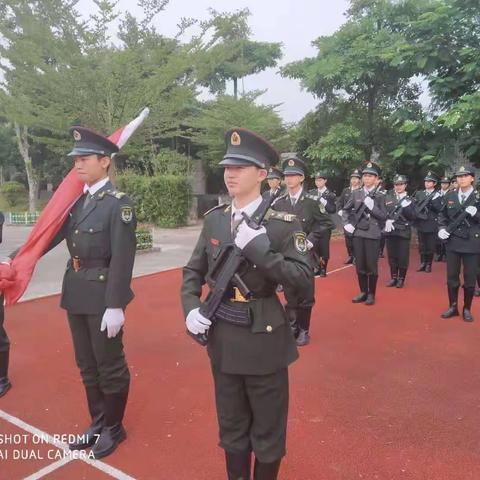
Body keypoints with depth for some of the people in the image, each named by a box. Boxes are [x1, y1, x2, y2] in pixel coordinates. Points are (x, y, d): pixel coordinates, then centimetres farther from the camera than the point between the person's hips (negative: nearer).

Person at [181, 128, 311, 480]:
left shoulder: (283, 222, -12)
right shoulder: (215, 219, 1)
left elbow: (303, 278, -19)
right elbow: (193, 271, 9)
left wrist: (257, 249, -27)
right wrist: (191, 309, -8)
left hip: (264, 338, -4)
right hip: (223, 337, 4)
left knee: (267, 428, 15)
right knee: (231, 424, 22)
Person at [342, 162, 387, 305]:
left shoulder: (380, 196, 0)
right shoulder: (355, 194, 7)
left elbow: (383, 217, -4)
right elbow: (346, 210, 16)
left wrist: (372, 207, -18)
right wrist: (347, 223, 2)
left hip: (373, 234, -3)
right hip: (358, 233, 3)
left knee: (371, 265, 2)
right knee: (359, 264, 9)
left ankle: (371, 294, 14)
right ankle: (363, 292, 22)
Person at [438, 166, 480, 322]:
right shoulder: (450, 196, 6)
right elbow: (442, 215, 14)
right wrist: (442, 228, -2)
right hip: (453, 242, 2)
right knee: (451, 277, 7)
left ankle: (467, 309, 19)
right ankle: (453, 307, 21)